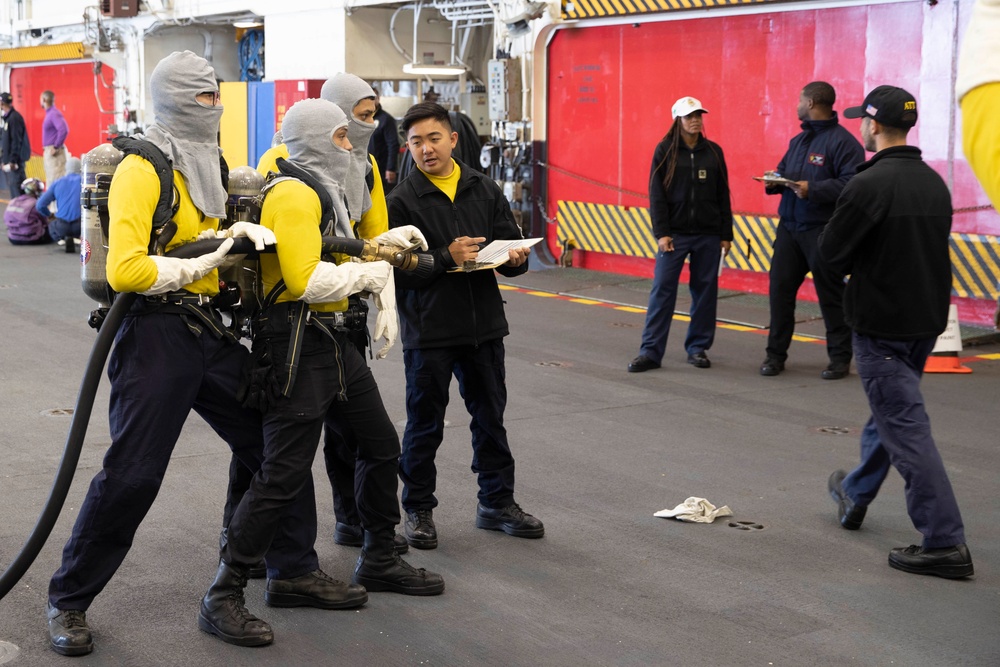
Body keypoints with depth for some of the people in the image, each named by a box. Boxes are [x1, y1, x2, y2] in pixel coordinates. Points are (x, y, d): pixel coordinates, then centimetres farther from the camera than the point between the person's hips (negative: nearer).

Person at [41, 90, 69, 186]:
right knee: (50, 180, 13)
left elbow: (64, 130, -27)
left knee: (56, 180, -11)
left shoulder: (54, 114, -14)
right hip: (48, 151, 10)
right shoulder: (49, 113, 15)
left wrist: (56, 147, -22)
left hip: (54, 153, -10)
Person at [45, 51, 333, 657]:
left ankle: (294, 570, 26)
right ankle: (69, 601, 13)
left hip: (207, 332, 8)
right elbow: (124, 270, -22)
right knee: (132, 475, -5)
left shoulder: (204, 163, 13)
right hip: (156, 334, -8)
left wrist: (242, 233, 7)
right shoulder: (142, 169, -13)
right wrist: (204, 264, -19)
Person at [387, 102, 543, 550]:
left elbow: (511, 243, 8)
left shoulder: (485, 191, 6)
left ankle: (497, 502, 29)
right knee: (425, 424, 8)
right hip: (428, 331, -4)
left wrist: (514, 258, -14)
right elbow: (398, 268, -13)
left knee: (490, 416, 15)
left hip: (484, 325, 4)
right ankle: (418, 509, 22)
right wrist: (447, 257, -23)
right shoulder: (402, 200, -6)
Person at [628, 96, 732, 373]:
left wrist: (726, 234, 6)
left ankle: (698, 348, 16)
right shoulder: (665, 150, 0)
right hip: (674, 233, -2)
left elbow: (723, 195, 9)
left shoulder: (713, 151, 7)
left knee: (705, 291, 5)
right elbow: (656, 195, -3)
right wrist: (661, 233, -10)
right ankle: (650, 351, -3)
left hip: (708, 235, 3)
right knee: (662, 290, -6)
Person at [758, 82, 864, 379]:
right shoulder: (798, 140, 17)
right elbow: (783, 169, 25)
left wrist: (813, 189, -25)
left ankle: (840, 358, 12)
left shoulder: (843, 141, -11)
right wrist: (775, 179, 2)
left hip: (822, 231, -7)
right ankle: (776, 353, 15)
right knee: (780, 288, 6)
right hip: (789, 227, 8)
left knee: (831, 295, 2)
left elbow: (851, 183, -20)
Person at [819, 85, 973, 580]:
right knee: (889, 410, 24)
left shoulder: (870, 184, -19)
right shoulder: (935, 183, 7)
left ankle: (945, 542, -7)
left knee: (905, 426, -6)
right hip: (927, 317, 9)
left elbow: (831, 251, -15)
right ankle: (855, 495, 44)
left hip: (881, 323, -9)